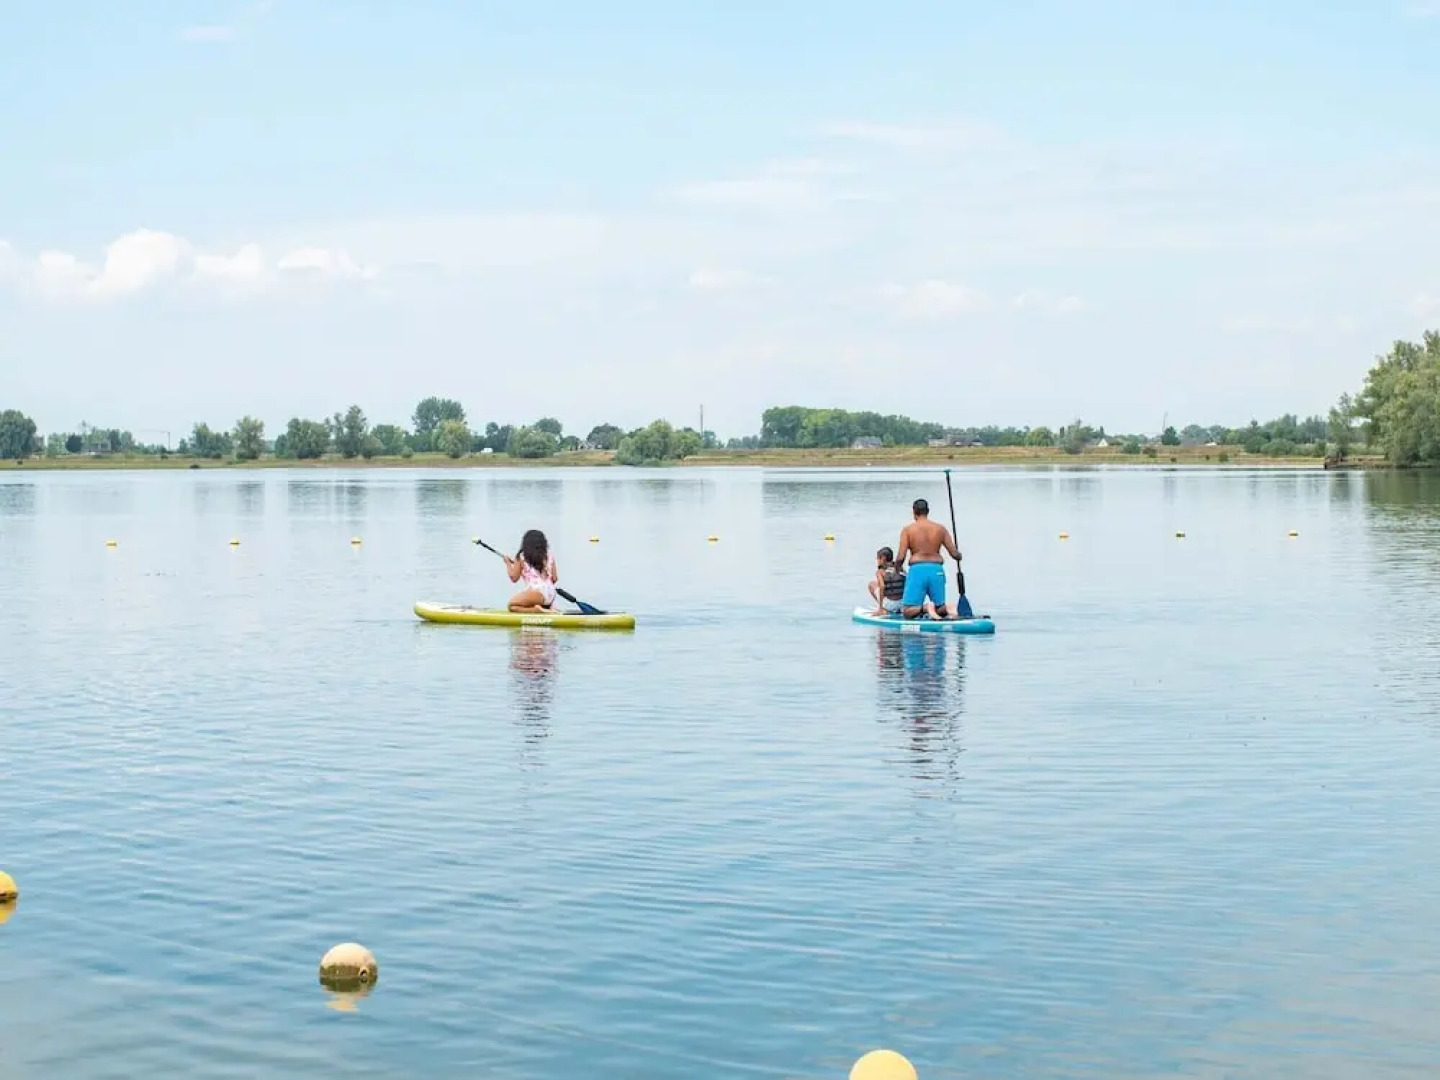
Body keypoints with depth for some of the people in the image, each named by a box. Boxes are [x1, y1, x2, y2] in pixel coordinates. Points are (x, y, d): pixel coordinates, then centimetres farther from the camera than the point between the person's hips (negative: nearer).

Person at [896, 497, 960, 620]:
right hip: (937, 571, 3)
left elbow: (901, 557, -6)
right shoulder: (941, 529, 6)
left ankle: (925, 608, -27)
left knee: (907, 612, 3)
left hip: (917, 570, -2)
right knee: (941, 609, 13)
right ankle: (946, 609, -22)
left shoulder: (907, 530, 0)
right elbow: (955, 554, 6)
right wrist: (959, 555, 30)